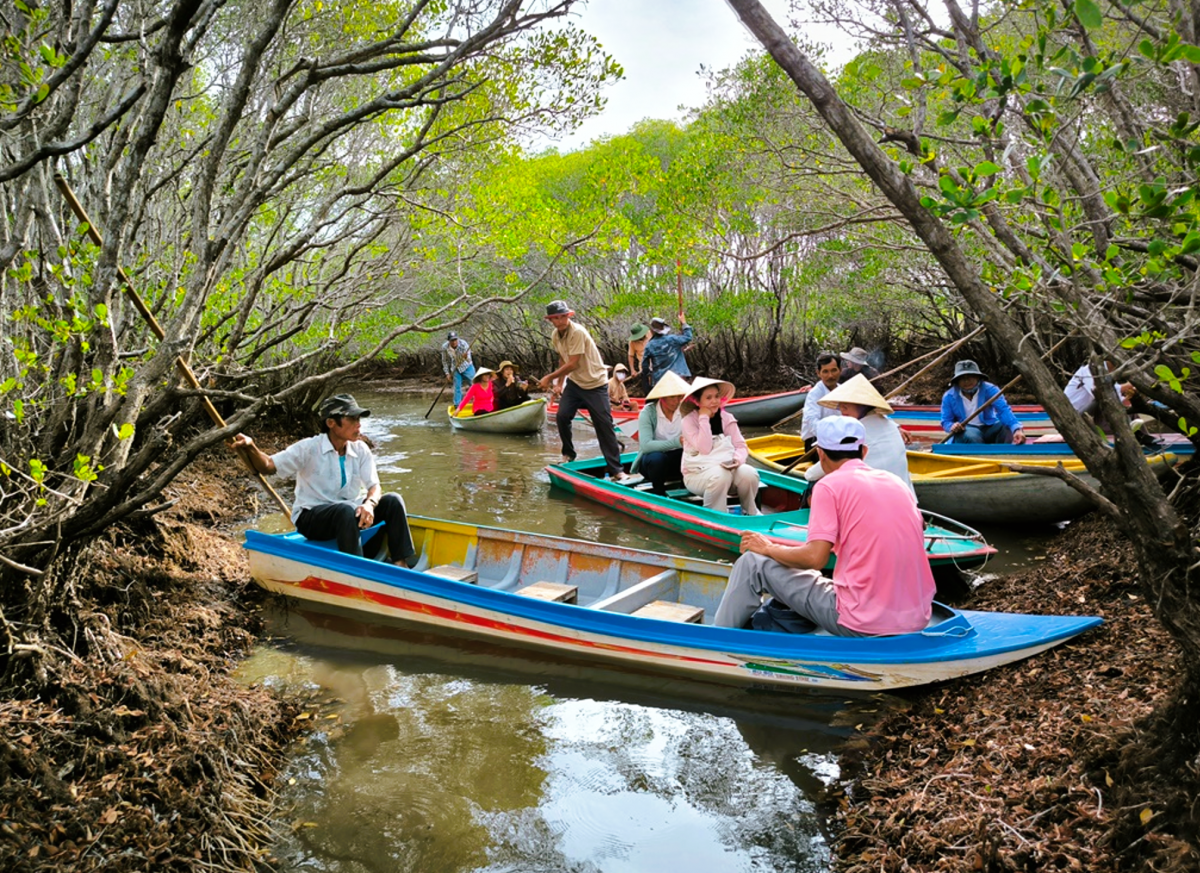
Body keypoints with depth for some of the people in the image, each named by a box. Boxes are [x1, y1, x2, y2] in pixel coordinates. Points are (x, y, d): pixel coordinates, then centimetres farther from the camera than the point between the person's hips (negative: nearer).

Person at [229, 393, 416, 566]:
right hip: (310, 517, -5)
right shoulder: (308, 449, -11)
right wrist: (250, 447, -32)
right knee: (347, 510, -37)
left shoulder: (361, 450, 1)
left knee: (392, 501, -17)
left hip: (349, 514, 5)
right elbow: (268, 467, -12)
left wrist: (369, 505, -29)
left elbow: (374, 486, -6)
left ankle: (402, 565, -17)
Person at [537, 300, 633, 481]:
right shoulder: (556, 336, 2)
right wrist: (559, 383, 11)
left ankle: (616, 469, -4)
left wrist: (549, 378, -17)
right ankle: (568, 454, 15)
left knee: (604, 425, -8)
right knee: (562, 416, -9)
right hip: (574, 382, 7)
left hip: (595, 384, -6)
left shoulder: (577, 332, -23)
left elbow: (572, 364, -25)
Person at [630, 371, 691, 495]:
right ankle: (658, 493, -9)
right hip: (653, 461, -2)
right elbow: (646, 445, -28)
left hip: (677, 459, 2)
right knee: (656, 458, -36)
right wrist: (676, 442, -39)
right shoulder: (648, 412, -16)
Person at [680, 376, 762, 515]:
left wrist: (738, 459, -19)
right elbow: (704, 448, -19)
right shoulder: (689, 420, -5)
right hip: (698, 472, -4)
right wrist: (704, 418, -17)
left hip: (728, 467, 4)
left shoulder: (727, 418, 9)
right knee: (720, 475, -38)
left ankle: (750, 512, 0)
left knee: (749, 473, -27)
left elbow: (740, 445, 4)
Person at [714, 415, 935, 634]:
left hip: (863, 625, -7)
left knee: (752, 564, 7)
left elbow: (815, 558, -15)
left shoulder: (830, 485, -7)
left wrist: (769, 548, 3)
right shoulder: (896, 483, 10)